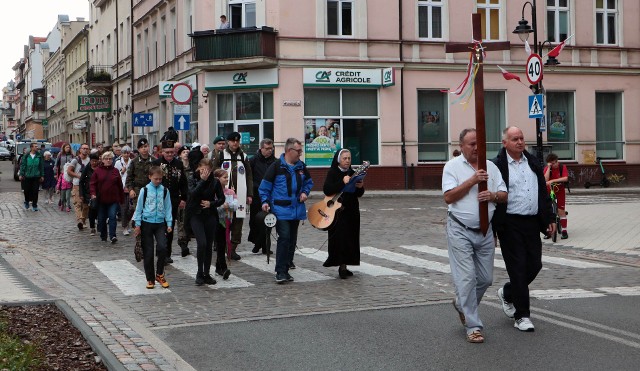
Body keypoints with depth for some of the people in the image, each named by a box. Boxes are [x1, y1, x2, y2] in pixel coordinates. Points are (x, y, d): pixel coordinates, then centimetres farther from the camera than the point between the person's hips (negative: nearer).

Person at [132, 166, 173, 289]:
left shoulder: (165, 191, 3)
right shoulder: (145, 190, -2)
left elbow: (168, 208, 8)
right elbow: (139, 207, 2)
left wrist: (169, 224, 4)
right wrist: (138, 225, 1)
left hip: (160, 223, 1)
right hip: (147, 223, -1)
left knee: (162, 247, -17)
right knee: (148, 252, 2)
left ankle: (159, 274, 3)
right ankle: (150, 278, 15)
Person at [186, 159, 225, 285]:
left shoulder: (215, 182, 3)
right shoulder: (193, 179, -1)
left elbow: (222, 198, 7)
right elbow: (193, 193, -19)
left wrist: (211, 203, -9)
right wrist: (202, 180, -21)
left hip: (210, 216, 3)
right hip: (196, 215, -3)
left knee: (209, 246, 5)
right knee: (202, 243, -16)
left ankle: (206, 274, 16)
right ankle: (200, 274, -1)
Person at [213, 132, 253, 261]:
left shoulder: (243, 157, 13)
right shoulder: (221, 156, 5)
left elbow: (249, 176, 14)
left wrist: (250, 194, 8)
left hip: (240, 195, 3)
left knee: (238, 221, 1)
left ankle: (233, 248, 7)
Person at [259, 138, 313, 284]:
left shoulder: (301, 166, 9)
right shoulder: (276, 166, -8)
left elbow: (308, 182, 23)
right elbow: (265, 185, -4)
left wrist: (305, 192, 5)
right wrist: (265, 201, -13)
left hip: (296, 210, 7)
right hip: (281, 210, -6)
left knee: (292, 240, 10)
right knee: (284, 237, -15)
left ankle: (285, 270, 19)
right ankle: (280, 271, -10)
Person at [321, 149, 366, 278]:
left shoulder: (352, 174, 11)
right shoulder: (332, 173, -3)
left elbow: (359, 194, 14)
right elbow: (327, 190, -17)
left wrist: (360, 187, -9)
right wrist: (342, 182, -24)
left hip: (352, 211, 5)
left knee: (351, 238, 5)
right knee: (340, 237, -9)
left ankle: (344, 266, 11)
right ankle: (342, 266, -6)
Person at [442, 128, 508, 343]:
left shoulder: (490, 166, 11)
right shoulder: (452, 166, -2)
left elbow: (504, 195, 10)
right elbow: (448, 197, -13)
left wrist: (493, 195, -12)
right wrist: (472, 181, -17)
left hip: (485, 231, 5)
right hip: (460, 231, -5)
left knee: (486, 279, 10)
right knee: (467, 278, -8)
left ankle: (462, 304, 37)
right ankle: (473, 326, -1)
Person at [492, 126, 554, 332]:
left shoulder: (532, 163, 12)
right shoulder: (497, 166, -7)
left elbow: (543, 193, 18)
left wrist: (549, 219, 13)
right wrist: (493, 228, -12)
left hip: (532, 222, 6)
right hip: (510, 225, -6)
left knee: (534, 265, 8)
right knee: (518, 267, -4)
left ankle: (507, 293, 33)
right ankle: (522, 316, 5)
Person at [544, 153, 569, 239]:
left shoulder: (562, 167, -10)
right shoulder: (547, 168, -6)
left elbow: (565, 178, -26)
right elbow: (546, 179, -22)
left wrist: (553, 180, -34)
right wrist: (549, 168, -24)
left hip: (560, 191, -2)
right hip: (549, 191, 2)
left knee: (561, 211, -5)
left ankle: (564, 231, 0)